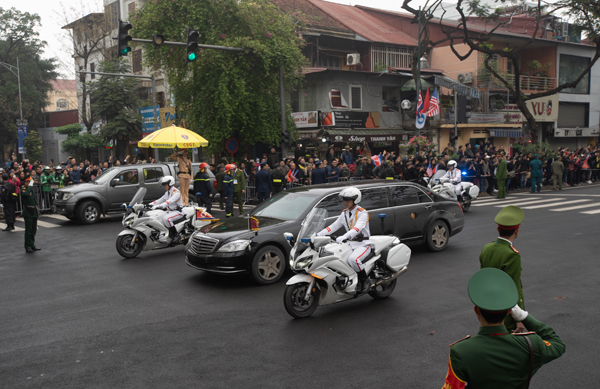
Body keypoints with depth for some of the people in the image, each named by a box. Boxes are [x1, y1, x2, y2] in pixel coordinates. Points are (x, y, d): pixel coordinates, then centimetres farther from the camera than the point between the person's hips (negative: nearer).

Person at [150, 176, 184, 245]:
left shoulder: (176, 192, -16)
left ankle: (174, 233, -17)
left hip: (177, 211, -10)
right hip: (170, 211, 10)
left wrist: (159, 206, -43)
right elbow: (161, 200, 15)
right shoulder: (167, 192, 14)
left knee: (166, 218, -34)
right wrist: (150, 204, 2)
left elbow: (170, 201, -31)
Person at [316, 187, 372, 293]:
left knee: (353, 259, -35)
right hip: (350, 244, 7)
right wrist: (317, 235, -2)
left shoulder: (363, 213, -12)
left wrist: (344, 237, -46)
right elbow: (333, 227, 11)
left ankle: (365, 280, -11)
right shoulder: (344, 213, 12)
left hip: (363, 244, -7)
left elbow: (357, 228, -29)